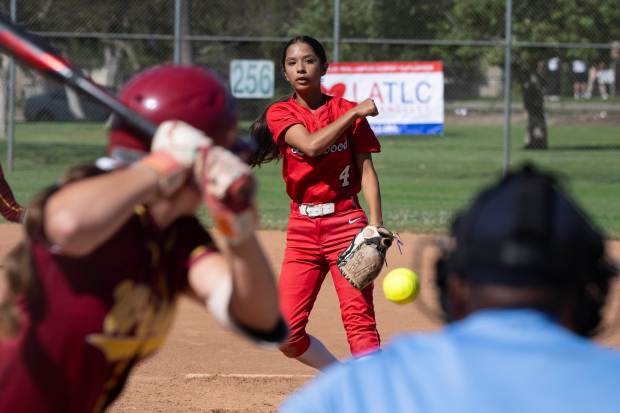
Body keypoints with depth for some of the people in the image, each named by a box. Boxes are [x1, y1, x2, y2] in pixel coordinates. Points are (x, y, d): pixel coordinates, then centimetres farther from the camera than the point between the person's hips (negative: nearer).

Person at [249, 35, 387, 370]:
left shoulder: (348, 111, 4)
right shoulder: (280, 114, 3)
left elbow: (366, 171, 0)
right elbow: (311, 144, -17)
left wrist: (375, 226, -13)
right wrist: (355, 113, -11)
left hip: (346, 223, -2)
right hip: (302, 230, 2)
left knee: (359, 318, -14)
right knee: (286, 334, -3)